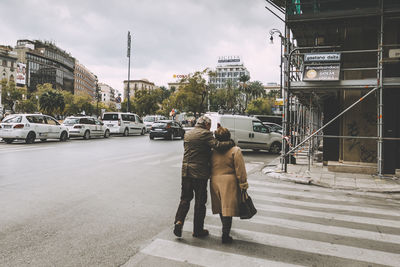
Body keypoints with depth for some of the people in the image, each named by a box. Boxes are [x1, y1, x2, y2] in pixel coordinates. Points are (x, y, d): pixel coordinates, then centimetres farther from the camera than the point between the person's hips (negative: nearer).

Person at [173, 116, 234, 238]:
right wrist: (231, 143, -8)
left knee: (185, 198, 16)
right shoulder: (206, 134, -9)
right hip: (200, 173, -5)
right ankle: (198, 230, 16)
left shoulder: (187, 134, 13)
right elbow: (217, 145, -23)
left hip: (186, 171, 6)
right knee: (200, 201, 6)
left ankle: (179, 221, 0)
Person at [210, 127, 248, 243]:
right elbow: (240, 169, -11)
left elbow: (209, 167, 8)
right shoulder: (235, 150, -9)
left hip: (215, 182, 5)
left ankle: (225, 229, 42)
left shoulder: (213, 151, 1)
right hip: (229, 182, -4)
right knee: (228, 207, 1)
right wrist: (243, 184, -5)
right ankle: (225, 235, 1)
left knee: (221, 206, 21)